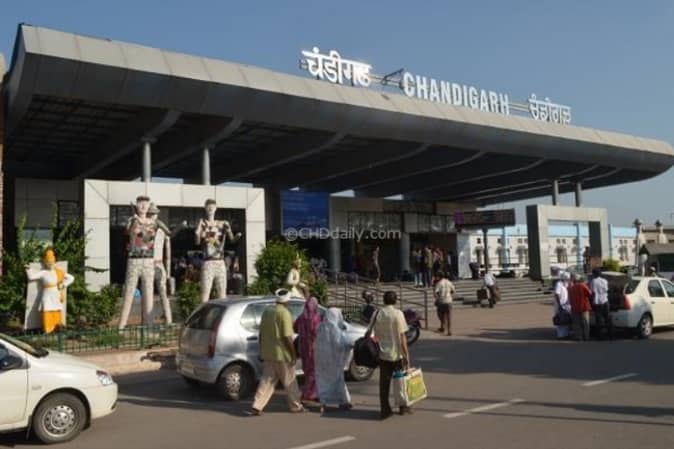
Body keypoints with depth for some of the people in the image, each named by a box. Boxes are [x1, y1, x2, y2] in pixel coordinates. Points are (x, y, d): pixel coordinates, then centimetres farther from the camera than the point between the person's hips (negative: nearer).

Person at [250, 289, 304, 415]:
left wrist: (262, 351, 20)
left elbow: (261, 333, 13)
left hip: (267, 354, 6)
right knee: (289, 381, 9)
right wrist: (294, 355, -10)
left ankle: (257, 407, 2)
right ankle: (295, 406, 22)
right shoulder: (284, 313, -15)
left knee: (267, 381, 10)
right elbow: (287, 337, -18)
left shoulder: (267, 311, 8)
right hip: (282, 354, -6)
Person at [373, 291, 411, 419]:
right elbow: (402, 337, -13)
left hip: (383, 354, 3)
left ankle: (385, 409, 11)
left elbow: (376, 335, 3)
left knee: (384, 382, 9)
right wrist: (406, 354, -8)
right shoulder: (398, 314, -12)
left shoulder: (377, 314, -2)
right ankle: (403, 407, 24)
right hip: (397, 353, -3)